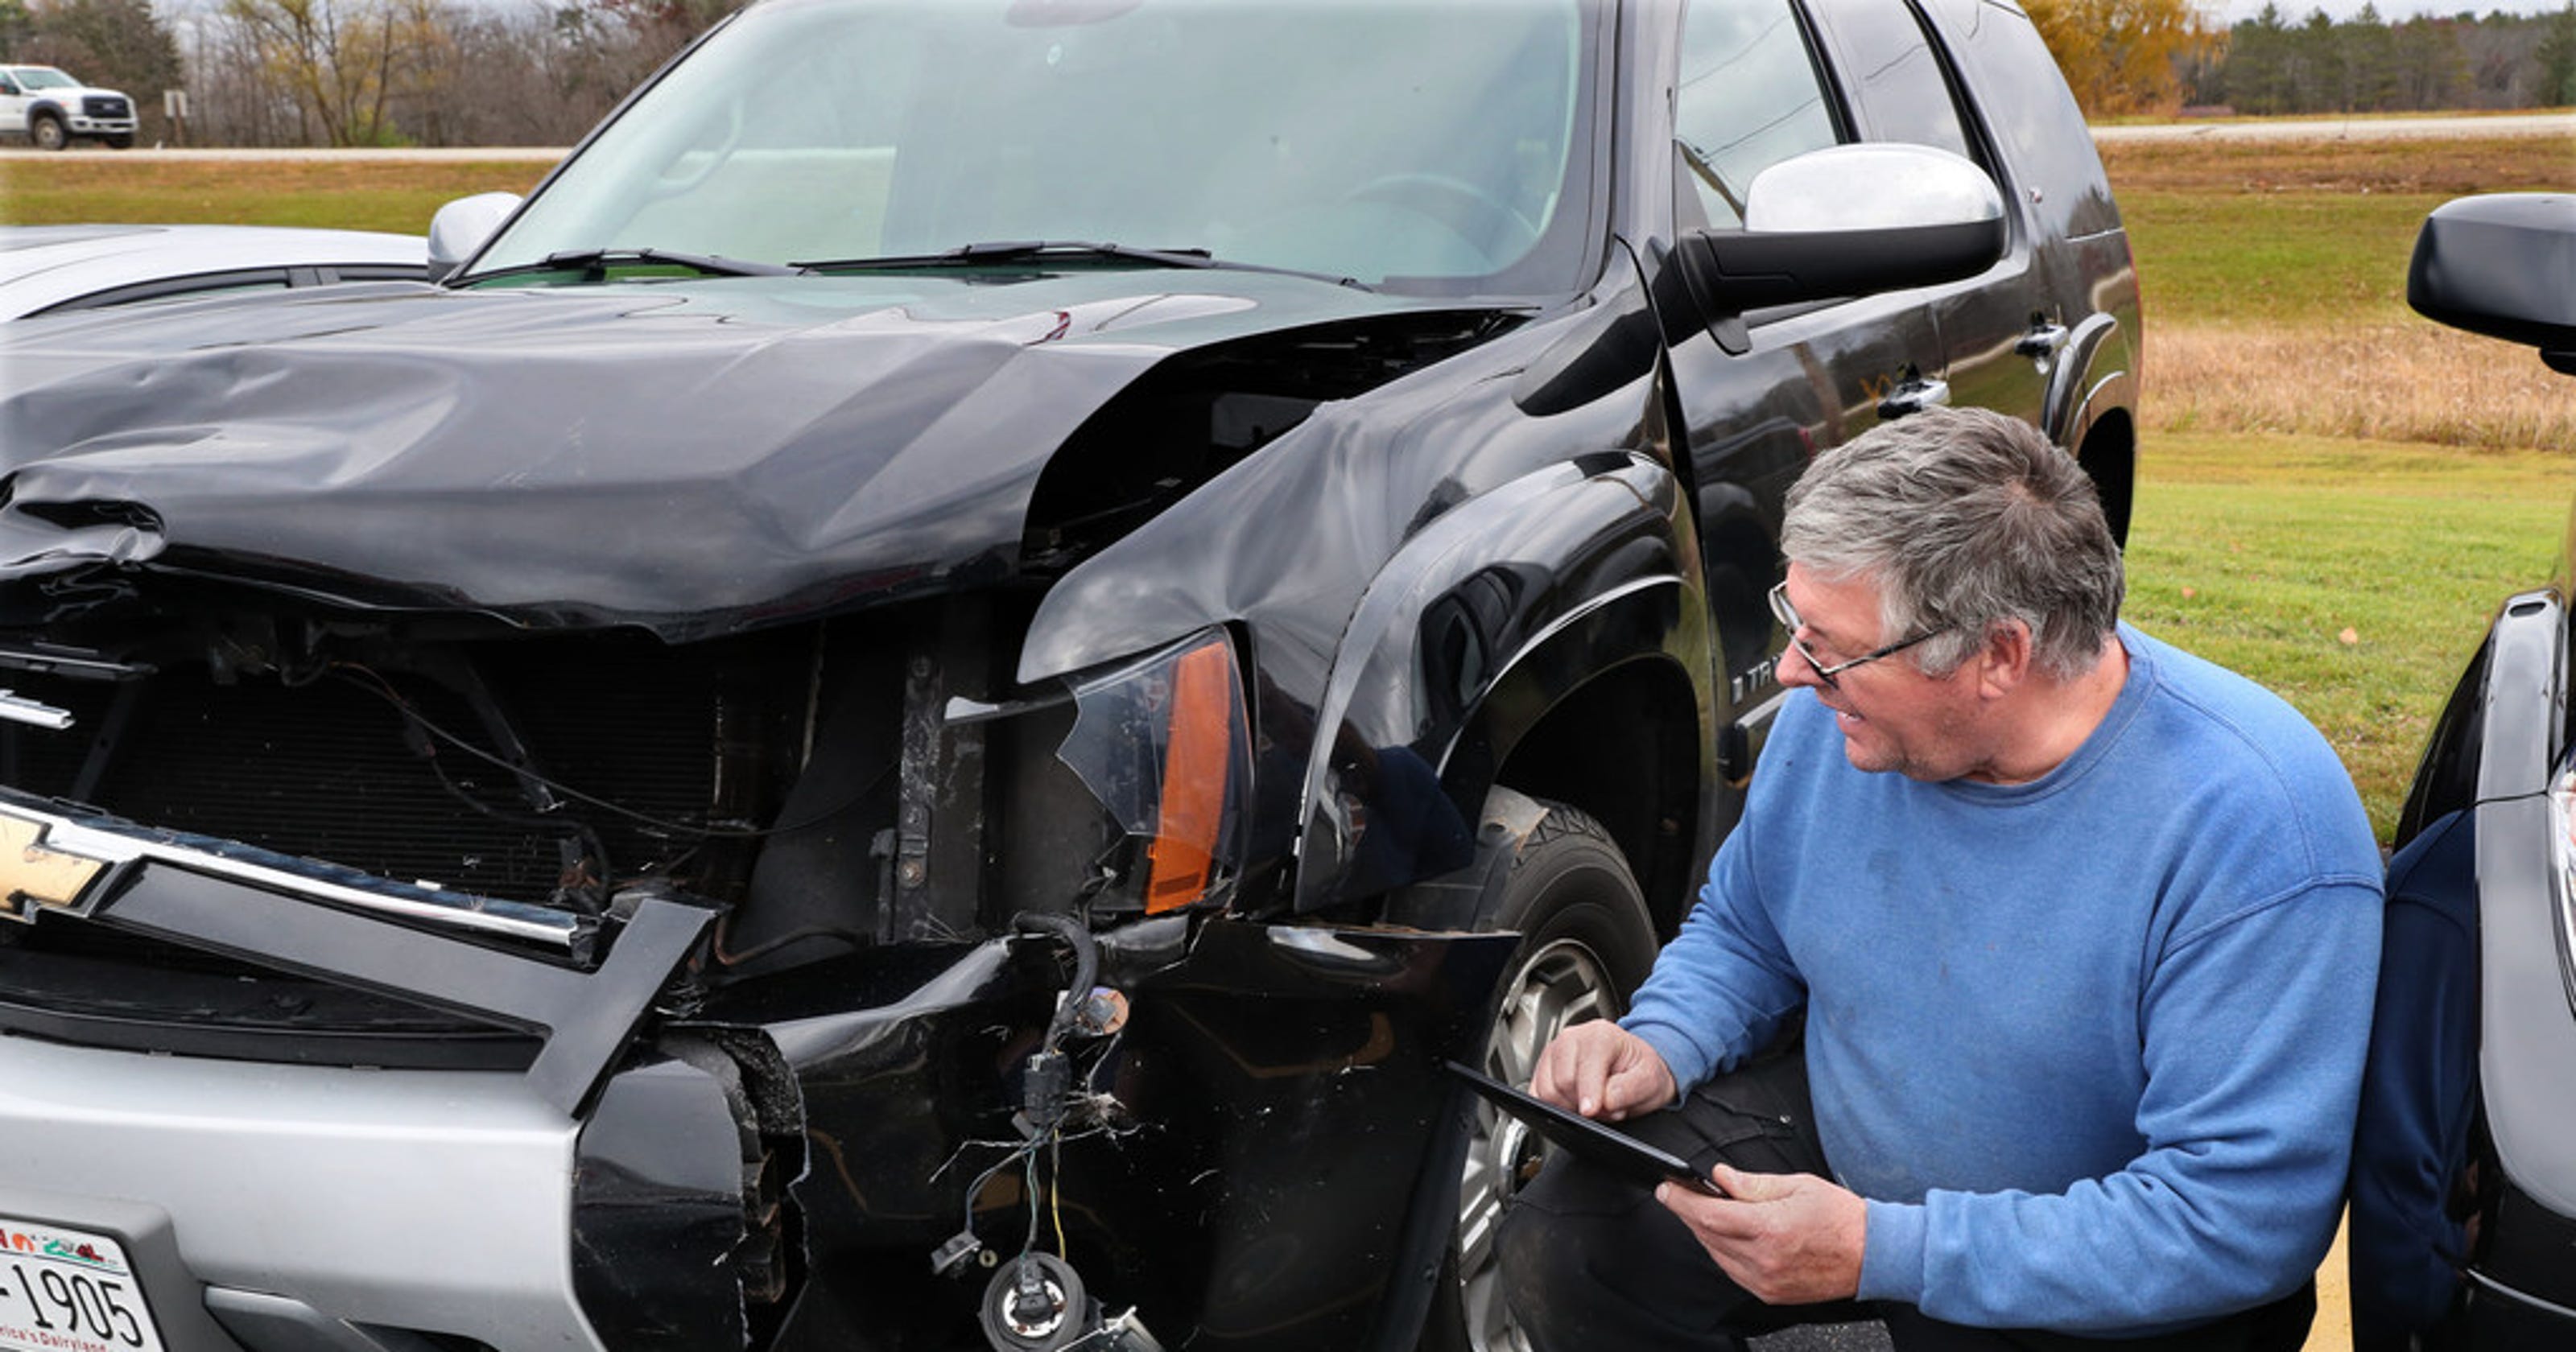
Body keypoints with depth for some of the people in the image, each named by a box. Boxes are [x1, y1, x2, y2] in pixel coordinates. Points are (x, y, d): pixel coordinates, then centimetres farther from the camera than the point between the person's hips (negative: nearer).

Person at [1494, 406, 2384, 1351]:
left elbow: (2247, 1220, -30)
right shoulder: (1843, 713, -10)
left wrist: (1882, 1252, -32)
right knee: (1558, 1246, -11)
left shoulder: (2261, 835, -30)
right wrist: (1657, 1049, -14)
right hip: (1842, 1136, 4)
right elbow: (1740, 933, 8)